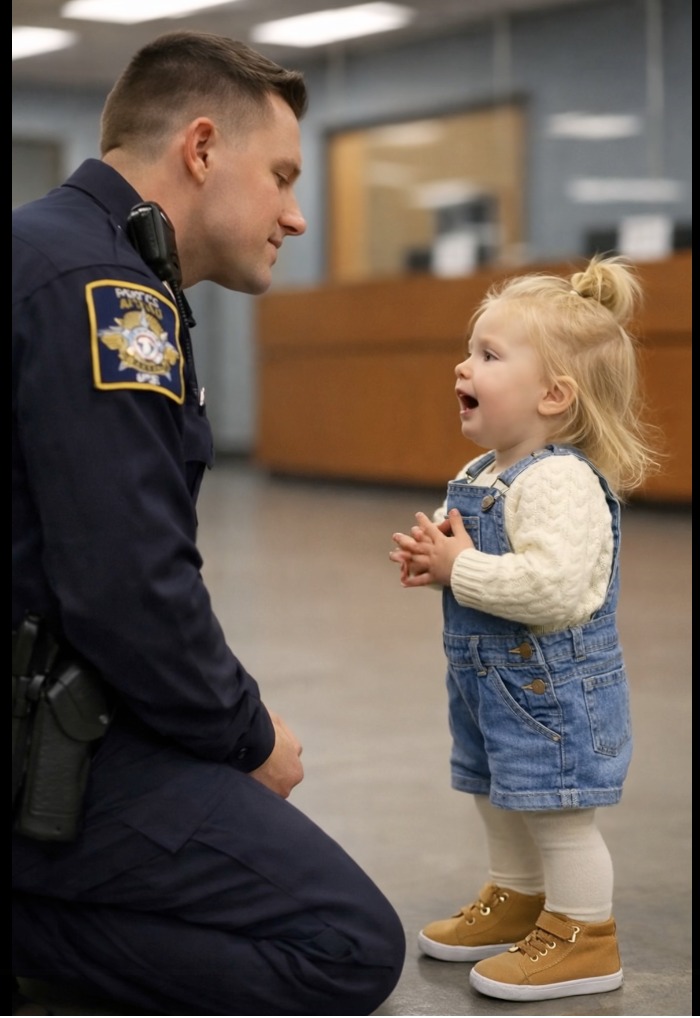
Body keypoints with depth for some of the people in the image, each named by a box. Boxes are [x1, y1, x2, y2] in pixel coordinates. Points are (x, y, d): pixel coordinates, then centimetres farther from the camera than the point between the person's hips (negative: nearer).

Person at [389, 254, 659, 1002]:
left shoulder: (560, 481, -25)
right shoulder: (480, 476, 7)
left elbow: (555, 586, -36)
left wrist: (461, 568, -26)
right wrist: (431, 556, -1)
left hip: (552, 687, -10)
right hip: (491, 680, 10)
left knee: (556, 815, 0)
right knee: (500, 801, 23)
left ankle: (582, 938, 13)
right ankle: (514, 901, 40)